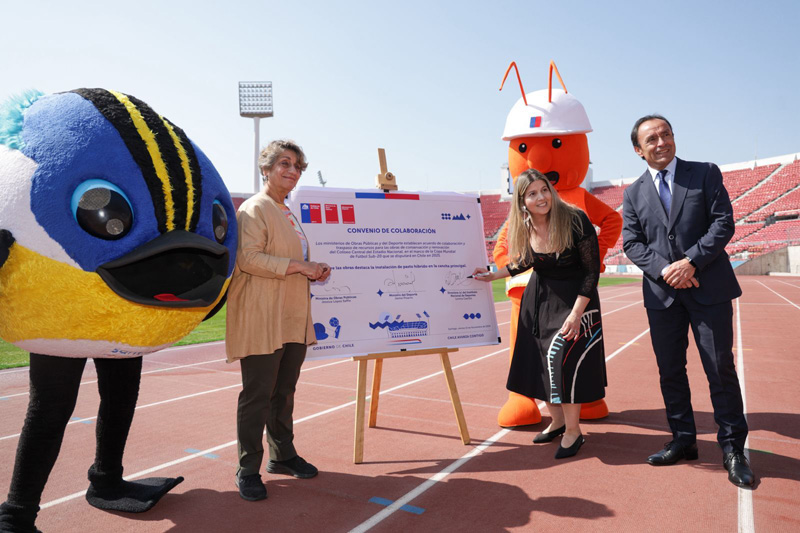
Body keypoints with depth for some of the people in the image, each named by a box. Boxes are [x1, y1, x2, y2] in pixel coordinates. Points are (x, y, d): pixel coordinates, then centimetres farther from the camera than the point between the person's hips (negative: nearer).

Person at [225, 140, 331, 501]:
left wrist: (314, 271, 11)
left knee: (284, 391, 16)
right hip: (262, 320, -8)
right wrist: (299, 266, -18)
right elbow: (249, 258, -19)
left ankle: (282, 455, 30)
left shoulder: (290, 213, 20)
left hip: (293, 318, 9)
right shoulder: (255, 209, -7)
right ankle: (248, 471, 11)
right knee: (257, 395, -1)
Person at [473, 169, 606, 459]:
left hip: (574, 298, -5)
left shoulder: (576, 221, -22)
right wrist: (494, 275, 12)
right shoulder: (524, 228, -7)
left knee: (564, 356, -13)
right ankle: (557, 420, 30)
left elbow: (592, 271, -17)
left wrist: (576, 313, -21)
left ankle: (573, 431, 8)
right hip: (539, 297, 6)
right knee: (537, 359, 8)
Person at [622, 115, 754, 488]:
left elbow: (723, 223, -4)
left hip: (709, 288, -2)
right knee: (670, 370, 9)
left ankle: (733, 448, 16)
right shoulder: (634, 194, 10)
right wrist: (663, 270, -12)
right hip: (662, 293, 2)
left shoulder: (705, 174, 5)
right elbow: (631, 243, 4)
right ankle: (683, 440, 24)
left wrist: (691, 261, -15)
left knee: (721, 368, 1)